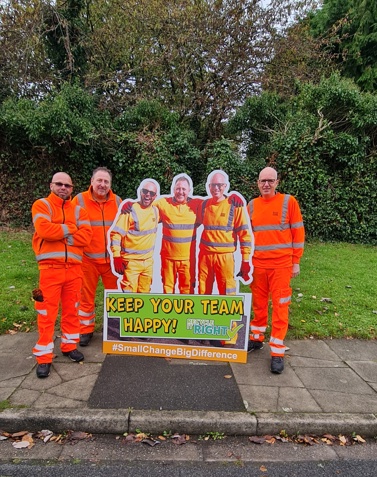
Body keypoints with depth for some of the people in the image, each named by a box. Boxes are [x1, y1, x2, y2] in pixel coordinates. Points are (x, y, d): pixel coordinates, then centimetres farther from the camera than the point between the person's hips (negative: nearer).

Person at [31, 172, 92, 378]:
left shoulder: (77, 209, 11)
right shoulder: (41, 205, 2)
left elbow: (86, 236, -3)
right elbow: (44, 229, -18)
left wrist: (59, 235, -11)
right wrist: (70, 228, -7)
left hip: (74, 267, 4)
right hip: (50, 267, -4)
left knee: (71, 309, 14)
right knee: (47, 313, 1)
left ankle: (69, 345, 30)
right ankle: (44, 356, 11)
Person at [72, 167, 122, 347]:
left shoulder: (117, 201, 3)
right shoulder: (79, 200, -4)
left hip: (111, 258, 2)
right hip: (87, 258, -2)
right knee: (87, 296, 9)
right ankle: (86, 330, 24)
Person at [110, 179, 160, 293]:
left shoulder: (155, 211, 6)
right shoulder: (130, 210, -12)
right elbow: (116, 234, -13)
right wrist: (117, 257, -16)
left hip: (148, 261, 6)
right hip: (131, 261, -6)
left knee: (145, 293, 14)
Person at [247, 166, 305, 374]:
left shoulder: (288, 201, -2)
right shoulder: (252, 205, 7)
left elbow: (298, 232, -1)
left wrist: (296, 261, -2)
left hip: (281, 263, -3)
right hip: (257, 264, 3)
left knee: (280, 306, 0)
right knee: (258, 304, 12)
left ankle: (277, 352, 8)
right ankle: (257, 339, 29)